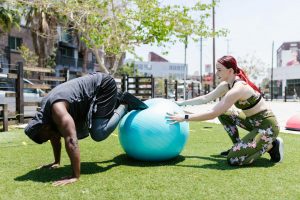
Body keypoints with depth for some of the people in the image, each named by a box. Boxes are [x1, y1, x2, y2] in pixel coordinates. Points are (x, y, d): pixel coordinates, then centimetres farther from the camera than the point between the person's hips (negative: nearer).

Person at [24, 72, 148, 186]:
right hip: (94, 88, 9)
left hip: (103, 86, -9)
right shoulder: (45, 108, -3)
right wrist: (56, 162, 14)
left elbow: (71, 140, -40)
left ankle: (125, 105, 2)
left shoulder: (57, 109, -32)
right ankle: (117, 101, 26)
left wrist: (75, 176, -39)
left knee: (98, 134, -20)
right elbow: (55, 136, 11)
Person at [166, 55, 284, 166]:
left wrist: (184, 118, -27)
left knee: (233, 159, -17)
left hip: (267, 126, -9)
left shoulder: (237, 89, -27)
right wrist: (181, 103, 8)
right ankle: (238, 147, 16)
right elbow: (205, 99, 9)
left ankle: (272, 145, 1)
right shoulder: (226, 85, 0)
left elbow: (212, 113, -29)